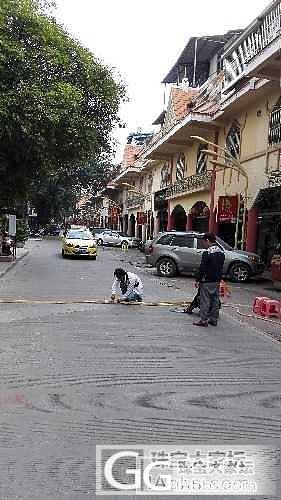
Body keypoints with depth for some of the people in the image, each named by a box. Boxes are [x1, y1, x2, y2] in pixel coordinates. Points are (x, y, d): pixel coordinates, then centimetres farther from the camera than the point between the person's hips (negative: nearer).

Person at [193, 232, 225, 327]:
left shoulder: (207, 253, -17)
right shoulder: (221, 253, 9)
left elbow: (202, 268, -16)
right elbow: (221, 268, 14)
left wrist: (198, 280, -9)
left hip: (207, 281, -8)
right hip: (217, 281, 8)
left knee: (205, 301, -1)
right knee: (215, 300, 12)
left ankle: (204, 320, 3)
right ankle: (214, 319, 20)